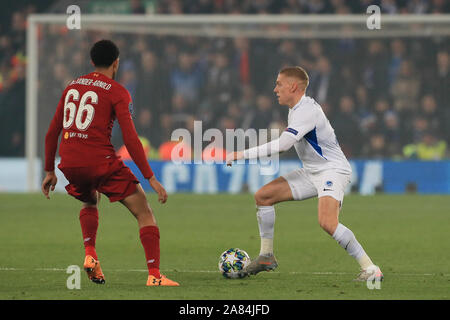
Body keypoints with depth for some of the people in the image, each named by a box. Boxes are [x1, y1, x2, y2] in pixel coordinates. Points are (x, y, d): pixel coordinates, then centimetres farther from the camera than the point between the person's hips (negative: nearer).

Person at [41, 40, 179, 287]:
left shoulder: (72, 87, 16)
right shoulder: (117, 92, -2)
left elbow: (52, 132, 18)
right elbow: (130, 139, -10)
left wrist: (49, 171, 28)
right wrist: (151, 178, -8)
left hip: (69, 164, 6)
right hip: (100, 162, -6)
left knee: (90, 202, 36)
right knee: (144, 212, 1)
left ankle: (90, 256, 17)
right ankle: (154, 275, -12)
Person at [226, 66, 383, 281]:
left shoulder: (307, 111, -22)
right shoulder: (295, 110, 10)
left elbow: (282, 145, -32)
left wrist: (241, 155, -28)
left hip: (333, 170, -10)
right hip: (310, 172, 10)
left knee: (327, 222, -30)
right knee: (263, 196, 2)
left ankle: (370, 269, -22)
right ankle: (266, 257, 12)